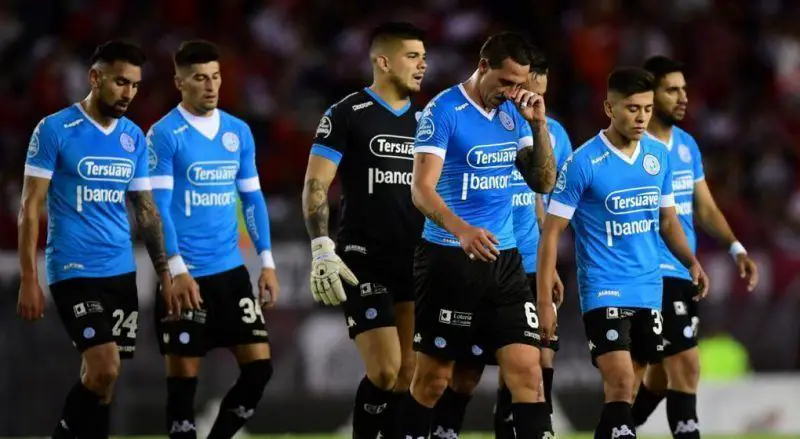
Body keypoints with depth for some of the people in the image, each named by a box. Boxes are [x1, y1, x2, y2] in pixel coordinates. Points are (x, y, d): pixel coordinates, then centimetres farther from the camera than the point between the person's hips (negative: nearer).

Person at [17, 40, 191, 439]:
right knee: (103, 370, -16)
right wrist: (29, 280, -11)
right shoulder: (54, 130, -7)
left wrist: (166, 274, 8)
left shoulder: (134, 138, 10)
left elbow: (146, 209, 15)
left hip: (122, 272, 6)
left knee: (100, 378, 5)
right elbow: (31, 207, -6)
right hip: (73, 270, -6)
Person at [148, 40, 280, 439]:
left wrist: (267, 262, 8)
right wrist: (176, 270, -19)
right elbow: (158, 206, -11)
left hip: (231, 271, 5)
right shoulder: (164, 135, -7)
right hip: (185, 274, -5)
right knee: (183, 376, -1)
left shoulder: (239, 132, 10)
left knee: (258, 366, 0)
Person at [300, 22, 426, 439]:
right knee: (385, 372, -14)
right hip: (364, 260, -6)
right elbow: (315, 186, -7)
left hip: (417, 262, 6)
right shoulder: (347, 115, -4)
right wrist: (322, 248, -18)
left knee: (410, 377, 1)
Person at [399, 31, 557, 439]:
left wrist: (538, 124, -3)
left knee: (527, 370, -5)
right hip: (449, 258, -5)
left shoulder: (513, 113, 8)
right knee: (432, 377, 4)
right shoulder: (443, 111, -11)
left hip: (503, 258, 5)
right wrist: (461, 229, -35)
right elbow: (421, 189, -18)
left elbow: (543, 182, 12)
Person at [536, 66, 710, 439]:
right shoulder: (583, 163, -11)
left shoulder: (658, 156, 5)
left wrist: (691, 261, -1)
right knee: (620, 385, -17)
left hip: (649, 291, 6)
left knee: (623, 390, 11)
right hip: (605, 292, -6)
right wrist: (544, 300, -13)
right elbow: (552, 232, -8)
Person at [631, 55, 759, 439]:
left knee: (663, 373, 15)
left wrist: (736, 248, 1)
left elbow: (705, 208, 16)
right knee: (686, 366, -13)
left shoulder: (688, 145, 12)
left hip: (685, 275, 8)